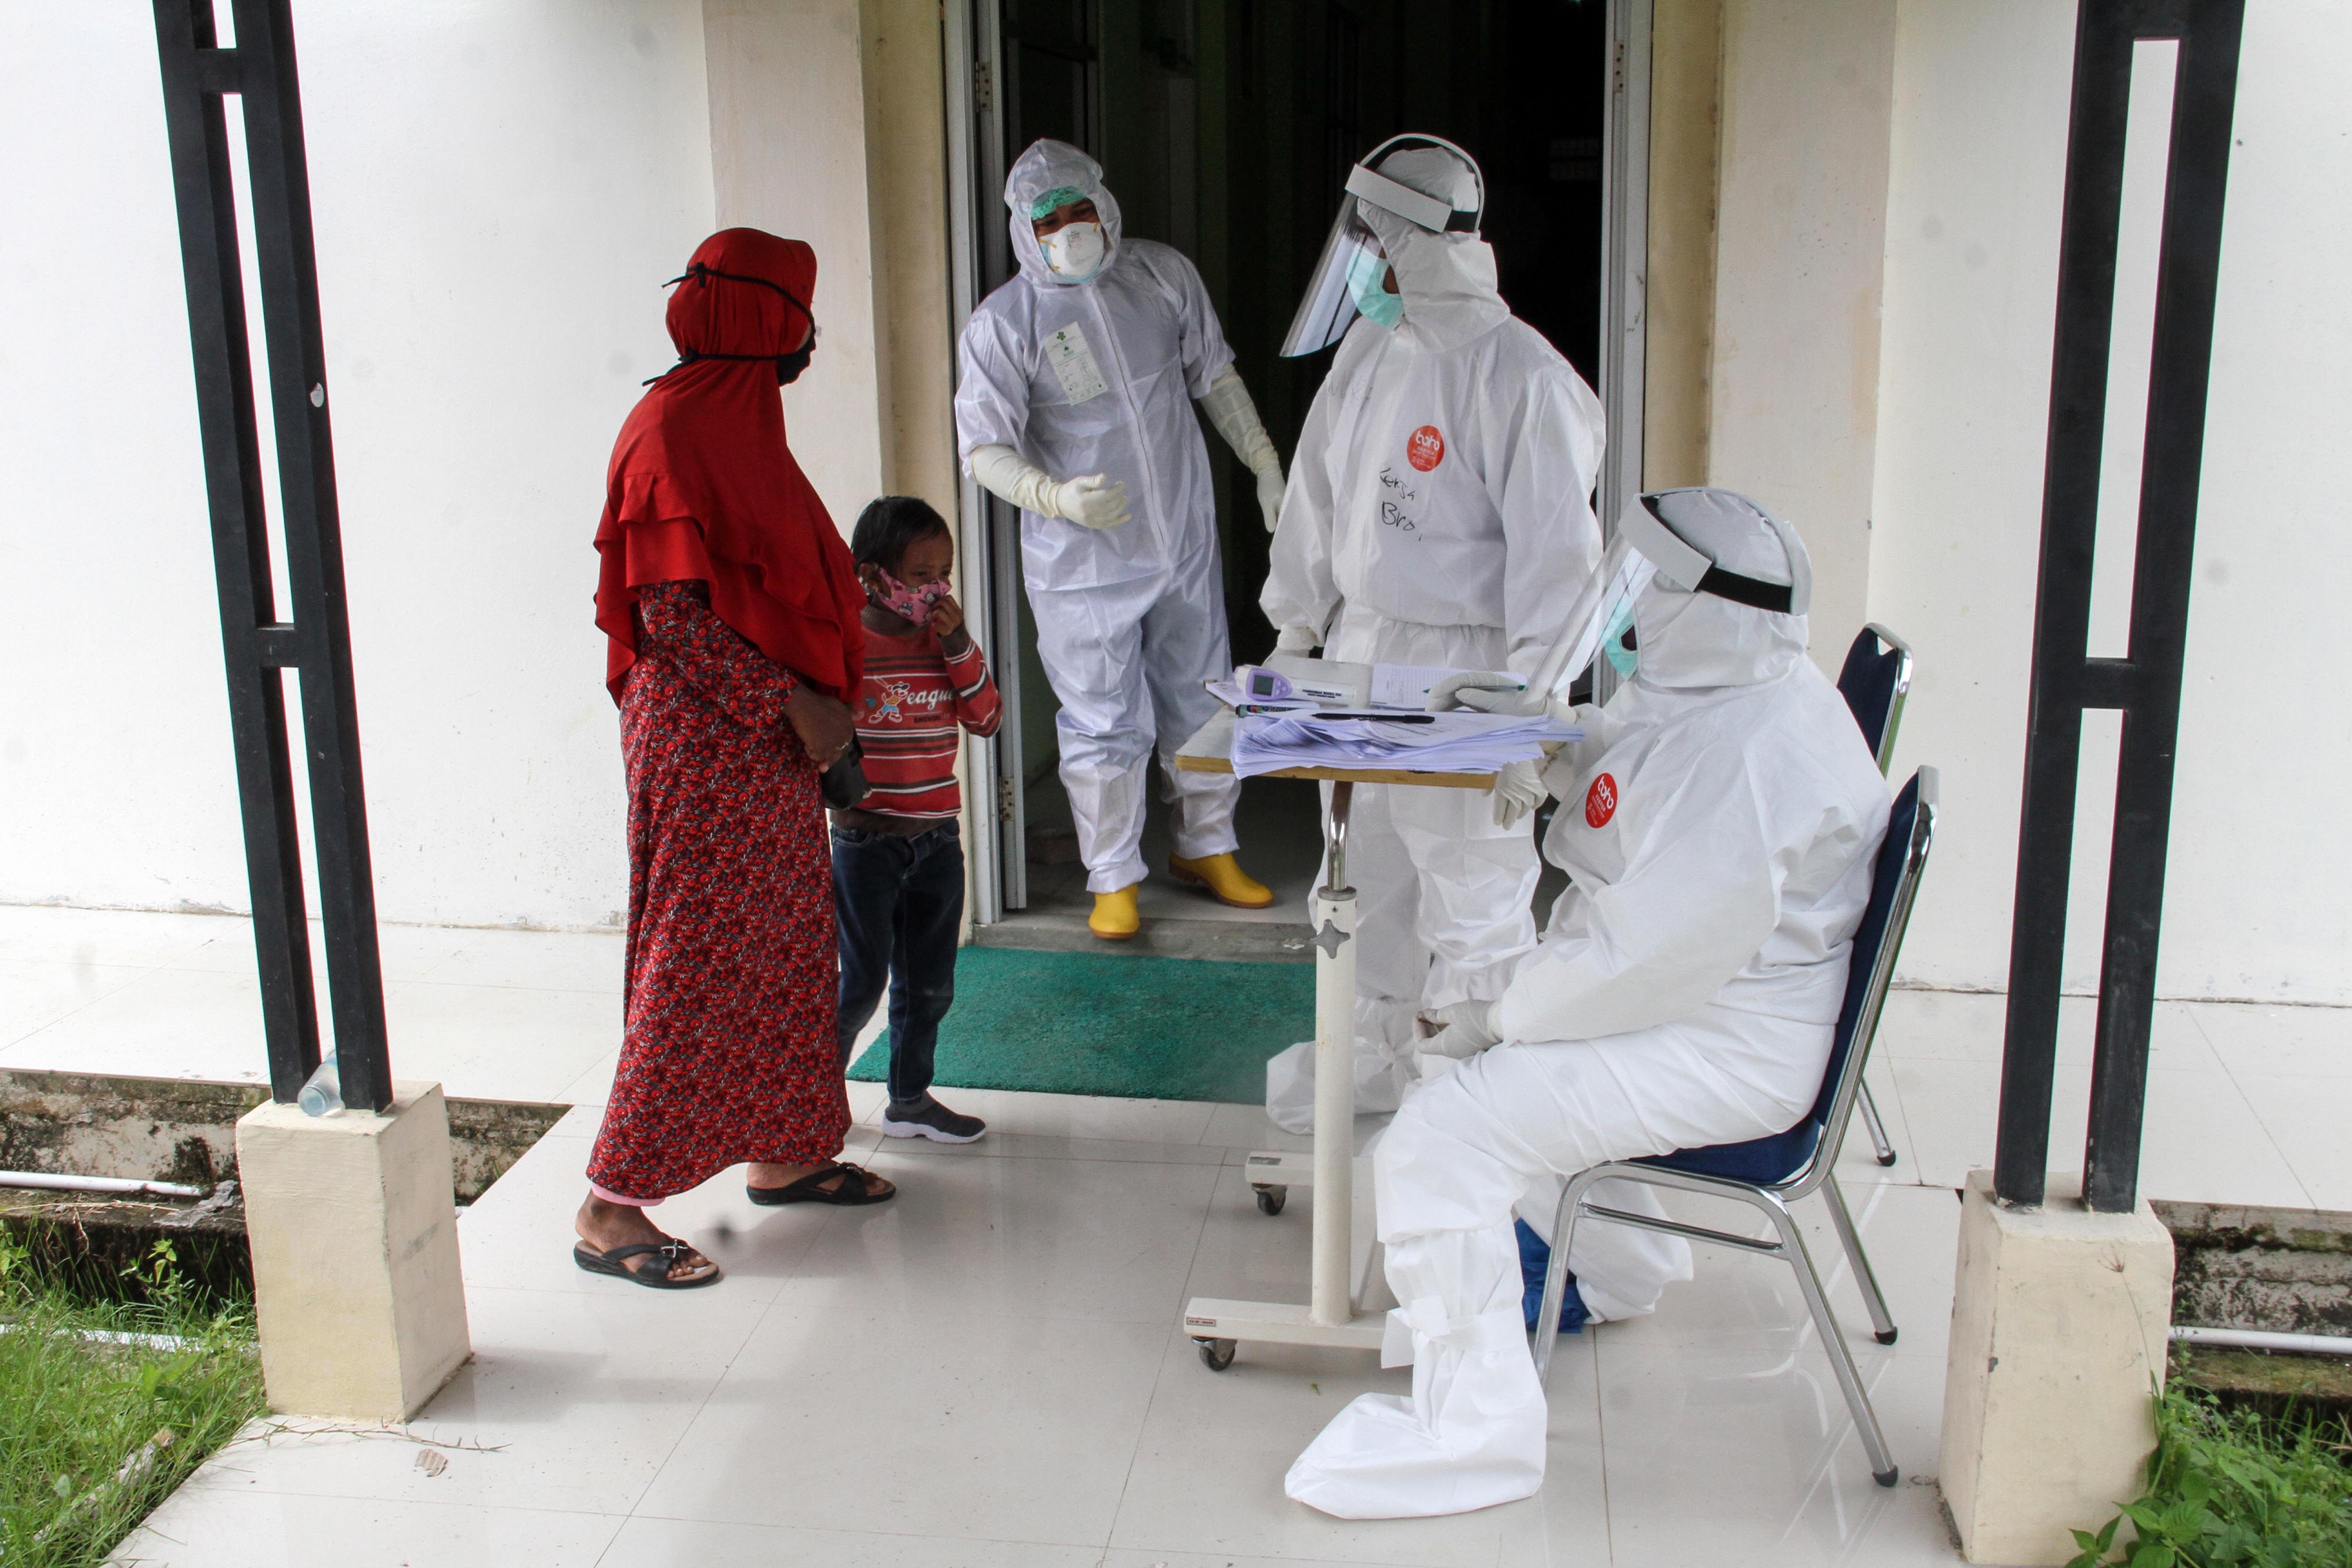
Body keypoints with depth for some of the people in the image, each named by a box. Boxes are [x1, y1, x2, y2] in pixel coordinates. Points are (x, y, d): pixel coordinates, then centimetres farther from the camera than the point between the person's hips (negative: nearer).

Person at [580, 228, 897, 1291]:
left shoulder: (736, 418, 13)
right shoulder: (673, 432, -17)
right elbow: (671, 614, -22)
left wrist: (817, 697, 16)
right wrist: (794, 701, -20)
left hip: (770, 741, 10)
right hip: (707, 744, -10)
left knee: (786, 948, 16)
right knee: (696, 965, -5)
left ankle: (783, 1154, 30)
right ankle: (610, 1210, 4)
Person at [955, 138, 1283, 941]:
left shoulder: (1165, 276, 1)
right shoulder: (1003, 323, -11)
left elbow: (1214, 374, 13)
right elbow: (985, 449, -13)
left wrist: (1266, 463, 10)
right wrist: (1056, 498, -30)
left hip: (1185, 543, 4)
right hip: (1084, 566, -4)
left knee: (1201, 704, 15)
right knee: (1105, 725, 2)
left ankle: (1206, 847, 35)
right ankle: (1113, 880, 19)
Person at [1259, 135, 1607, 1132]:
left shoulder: (1518, 375, -19)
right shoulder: (1369, 351, 6)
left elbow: (1556, 553, -21)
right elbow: (1319, 496, 16)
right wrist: (1293, 634, 18)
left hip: (1461, 675, -8)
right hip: (1361, 652, 8)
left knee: (1473, 897, 2)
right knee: (1369, 874, 20)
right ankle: (1377, 1054, 38)